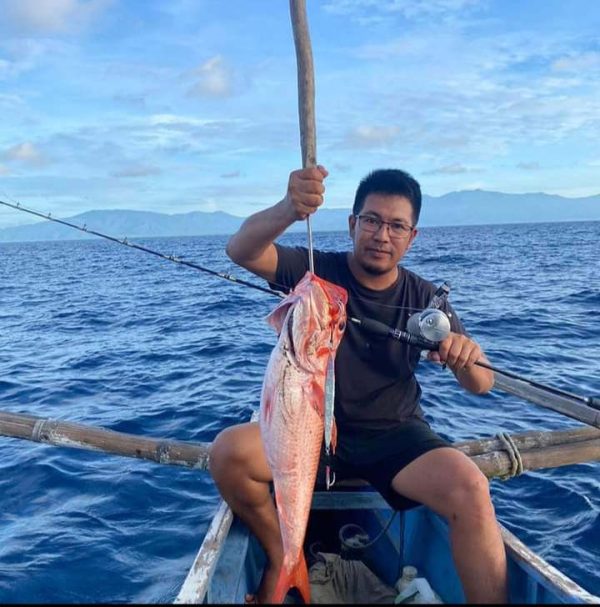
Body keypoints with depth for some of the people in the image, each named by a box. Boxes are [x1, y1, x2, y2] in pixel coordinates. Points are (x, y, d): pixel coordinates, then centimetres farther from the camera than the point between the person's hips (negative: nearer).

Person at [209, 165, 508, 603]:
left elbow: (480, 385, -6)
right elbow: (241, 250, -23)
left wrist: (466, 357, -31)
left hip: (395, 436, 0)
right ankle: (282, 558, 2)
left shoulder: (425, 300, -1)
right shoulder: (318, 271, -6)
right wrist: (289, 210, -44)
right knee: (228, 452, -25)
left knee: (471, 491, -30)